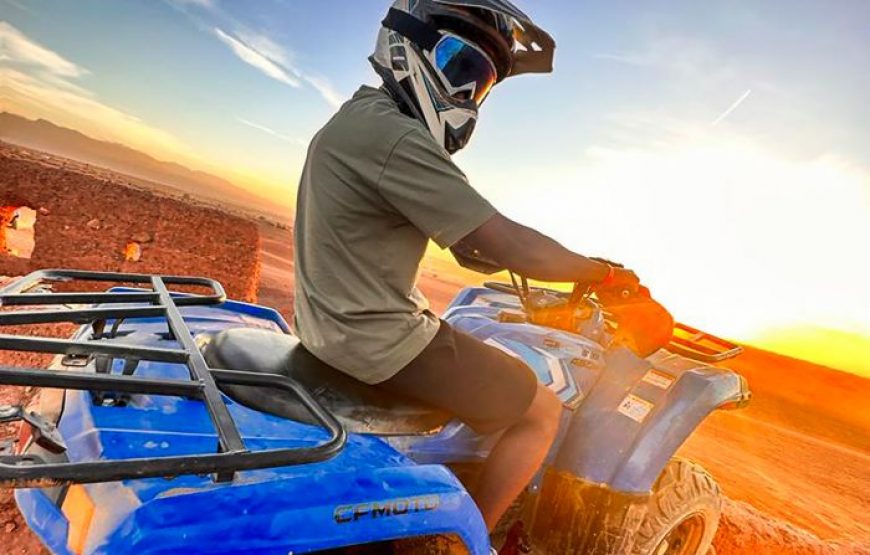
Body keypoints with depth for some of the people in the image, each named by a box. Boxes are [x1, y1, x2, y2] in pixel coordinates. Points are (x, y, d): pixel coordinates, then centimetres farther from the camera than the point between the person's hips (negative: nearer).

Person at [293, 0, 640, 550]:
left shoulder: (359, 116, 9)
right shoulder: (396, 139, -23)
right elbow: (516, 249, -23)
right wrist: (605, 272, -8)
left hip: (335, 322, 10)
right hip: (379, 340, -10)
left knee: (494, 378, 29)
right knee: (542, 410, 3)